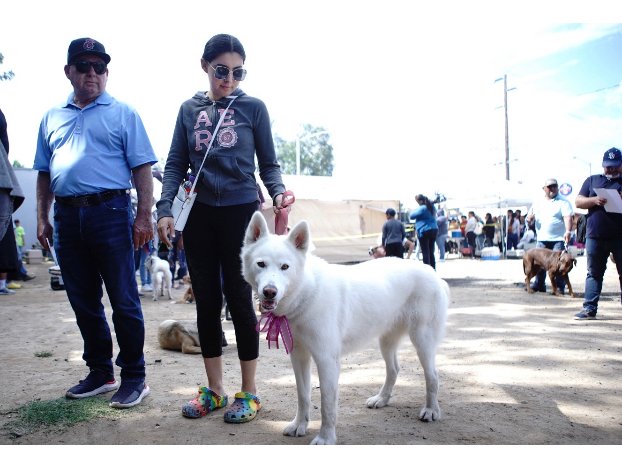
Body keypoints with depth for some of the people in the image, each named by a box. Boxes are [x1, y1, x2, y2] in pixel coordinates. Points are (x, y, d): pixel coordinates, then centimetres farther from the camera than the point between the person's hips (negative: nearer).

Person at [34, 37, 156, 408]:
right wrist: (42, 218, 13)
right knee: (84, 302, 11)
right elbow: (44, 173, 20)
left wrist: (144, 216, -11)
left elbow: (142, 168, -3)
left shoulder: (122, 113, 4)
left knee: (124, 301, -1)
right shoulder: (53, 117, 17)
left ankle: (134, 377, 9)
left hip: (110, 212, -5)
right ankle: (100, 373, 25)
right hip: (67, 216, 5)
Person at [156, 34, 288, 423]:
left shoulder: (253, 107, 2)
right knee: (206, 300, 8)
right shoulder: (189, 110, 9)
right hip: (199, 214, 4)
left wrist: (278, 193, -17)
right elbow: (176, 165, 8)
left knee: (239, 298, -1)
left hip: (241, 211, -3)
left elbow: (269, 164, 3)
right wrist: (165, 209, -5)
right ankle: (214, 389, 21)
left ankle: (250, 392, 13)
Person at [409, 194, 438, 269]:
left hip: (424, 231, -8)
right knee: (431, 252, 13)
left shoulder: (422, 208, -15)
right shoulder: (432, 207, 11)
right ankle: (433, 269, 15)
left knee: (425, 252, -4)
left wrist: (415, 210, 8)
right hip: (434, 230, 8)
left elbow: (412, 216, -11)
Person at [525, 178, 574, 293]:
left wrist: (568, 231, -30)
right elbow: (529, 219, 20)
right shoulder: (538, 203, 14)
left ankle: (560, 287, 1)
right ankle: (539, 284, 17)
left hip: (559, 239, -4)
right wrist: (529, 219, -5)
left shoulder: (563, 202, -1)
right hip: (542, 239, 5)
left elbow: (568, 218, -14)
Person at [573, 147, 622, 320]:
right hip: (595, 236, 1)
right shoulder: (592, 180, 15)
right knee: (594, 273, 6)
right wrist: (594, 200, -11)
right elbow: (578, 202, 8)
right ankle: (589, 308, 9)